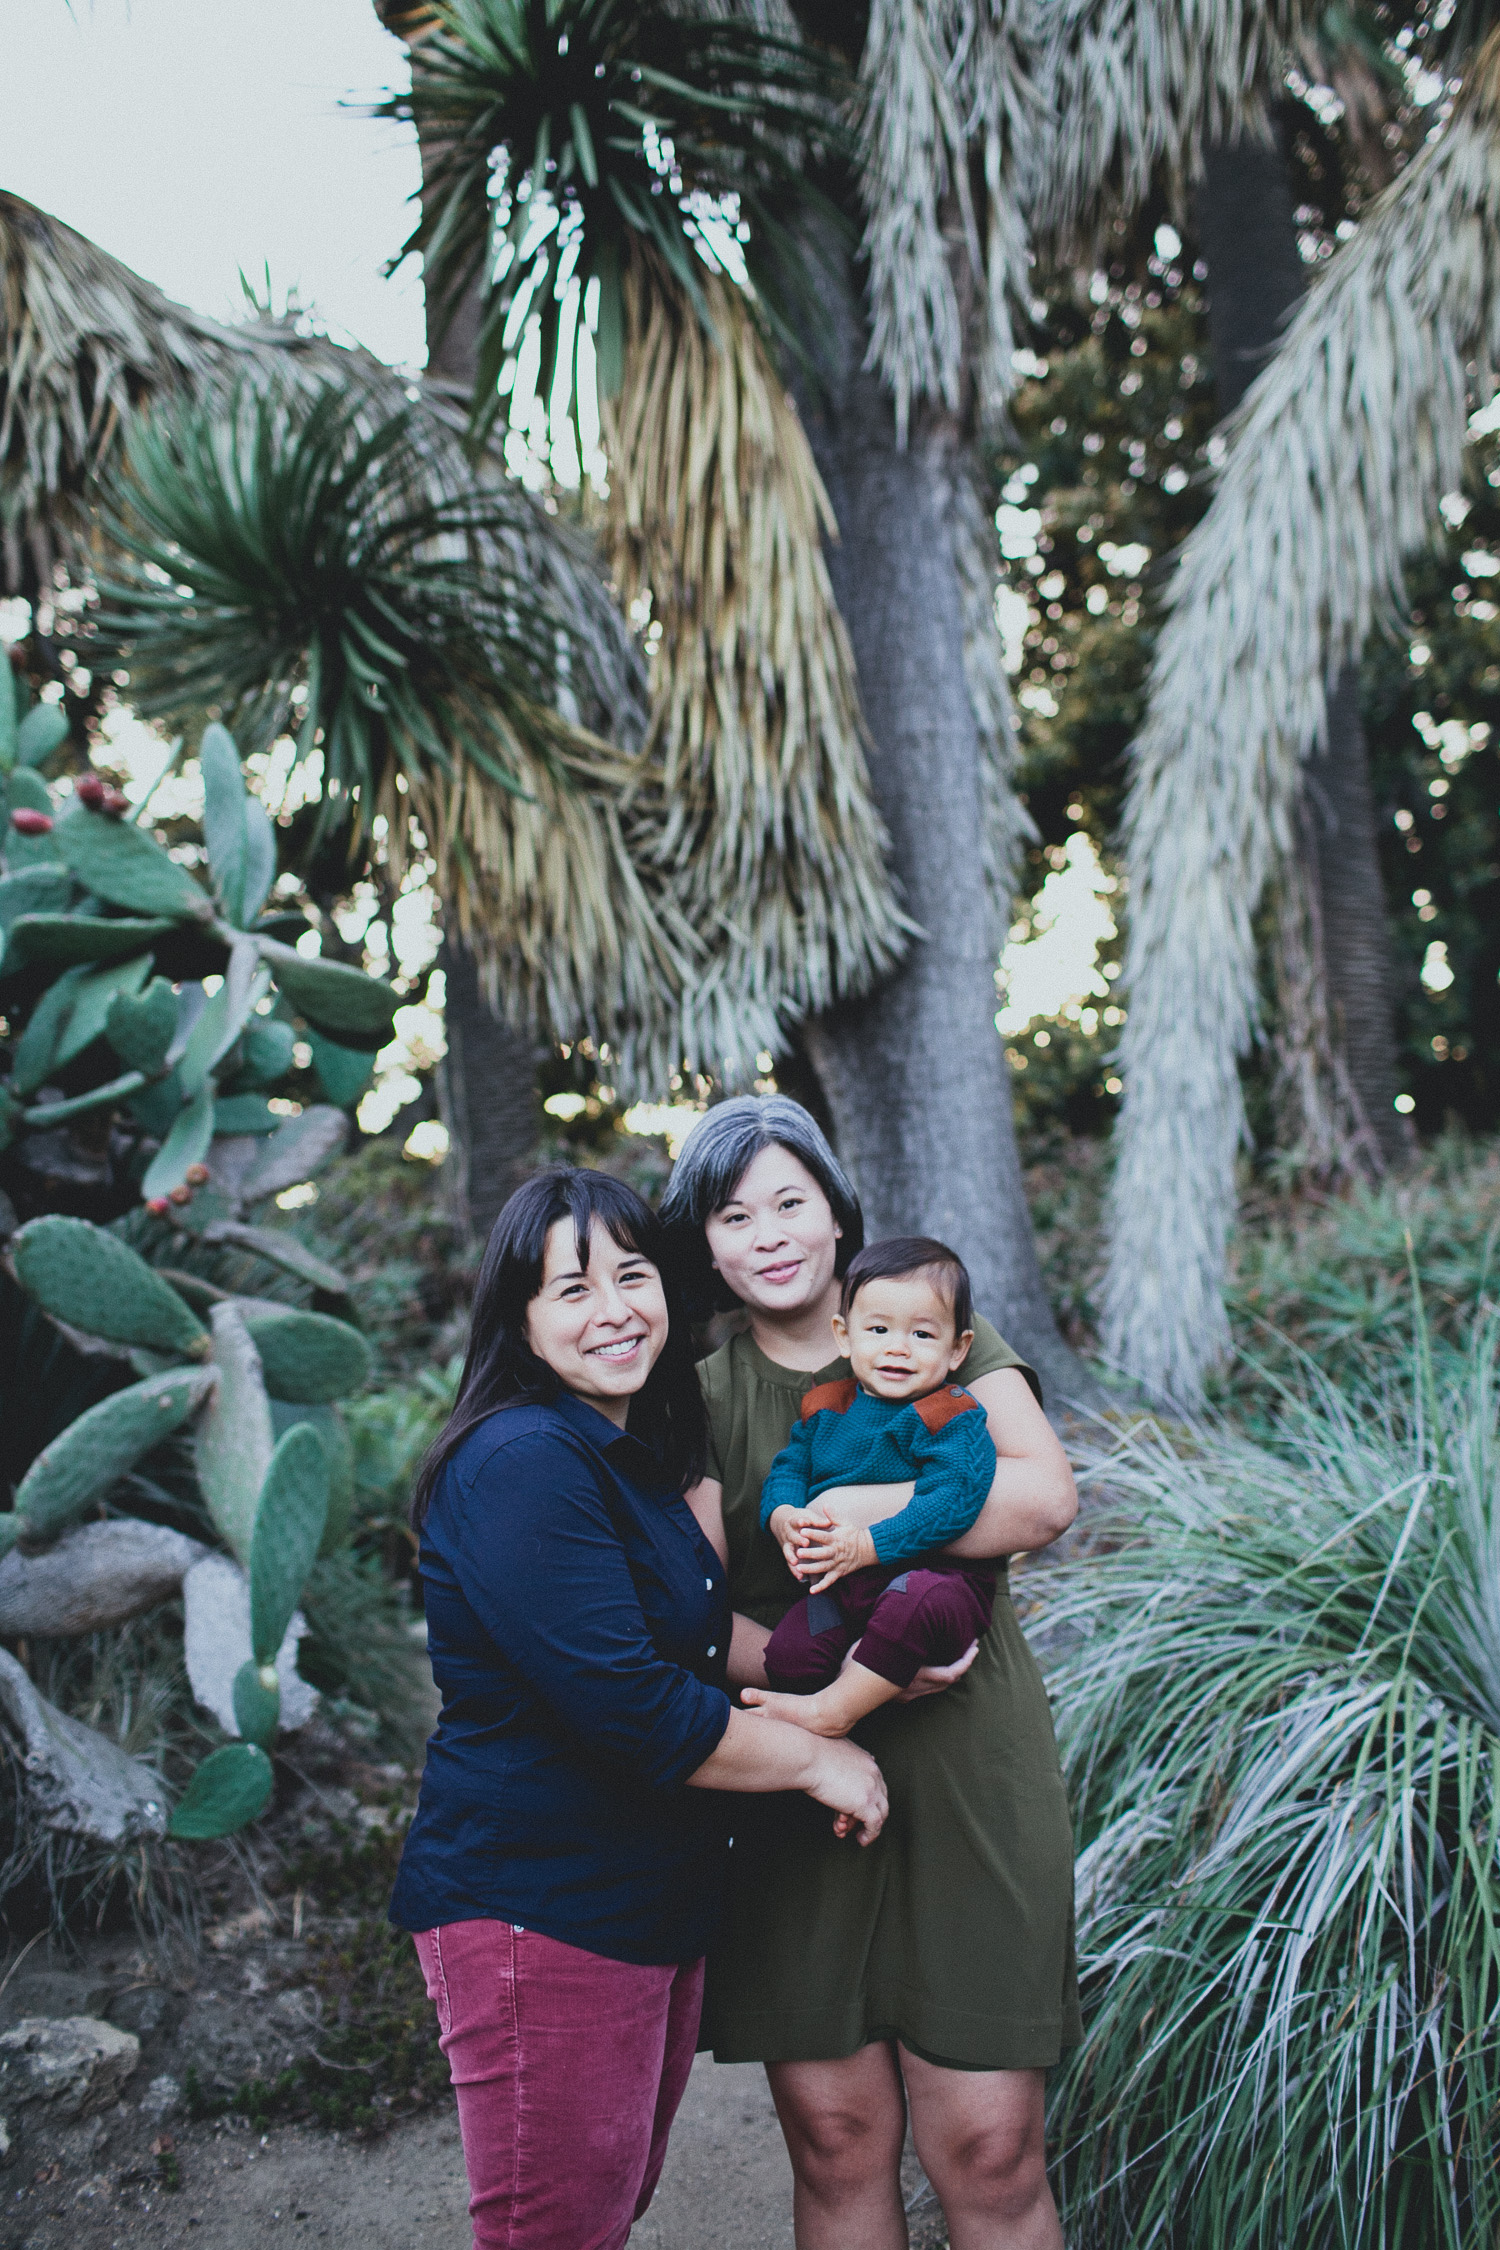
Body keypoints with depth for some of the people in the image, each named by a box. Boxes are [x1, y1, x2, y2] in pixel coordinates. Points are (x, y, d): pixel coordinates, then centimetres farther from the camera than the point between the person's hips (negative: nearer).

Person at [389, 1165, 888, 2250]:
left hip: (658, 1905, 9)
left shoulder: (637, 1456, 10)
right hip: (538, 1913, -9)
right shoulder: (521, 1462, -21)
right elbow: (630, 1708, -25)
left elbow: (696, 1639, 16)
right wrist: (817, 1757, -13)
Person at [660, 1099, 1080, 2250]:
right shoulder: (702, 1400, 6)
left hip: (966, 1771, -1)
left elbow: (1046, 1496, -10)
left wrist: (840, 1511, -15)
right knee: (836, 2140, 4)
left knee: (991, 2147, -1)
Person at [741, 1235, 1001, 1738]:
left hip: (941, 1575, -4)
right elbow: (787, 1467, 17)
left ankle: (832, 1709, -23)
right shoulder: (823, 1408, 13)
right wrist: (783, 1517, -8)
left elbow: (951, 1503, -18)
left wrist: (867, 1545, -24)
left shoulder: (953, 1417, -6)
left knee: (918, 1601, -38)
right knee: (787, 1655, -21)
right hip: (842, 1585, 5)